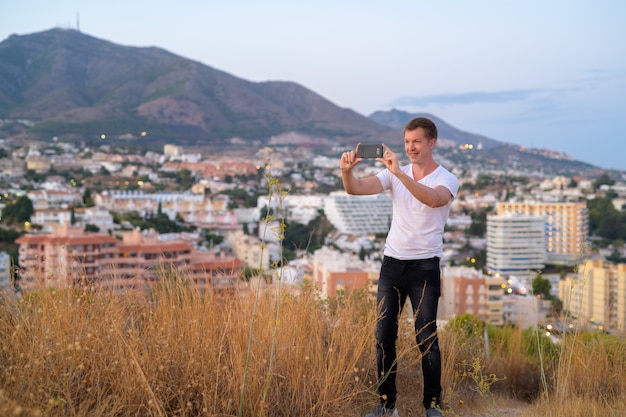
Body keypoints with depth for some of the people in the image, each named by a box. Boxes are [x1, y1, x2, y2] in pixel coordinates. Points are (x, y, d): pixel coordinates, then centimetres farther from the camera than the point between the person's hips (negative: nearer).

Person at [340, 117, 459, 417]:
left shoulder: (447, 179, -6)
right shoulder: (394, 174, 5)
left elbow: (433, 199, -30)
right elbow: (356, 189, -6)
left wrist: (400, 173, -39)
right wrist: (346, 170, -28)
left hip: (425, 267, -4)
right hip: (392, 264, 4)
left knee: (426, 337, -2)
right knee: (384, 335, 5)